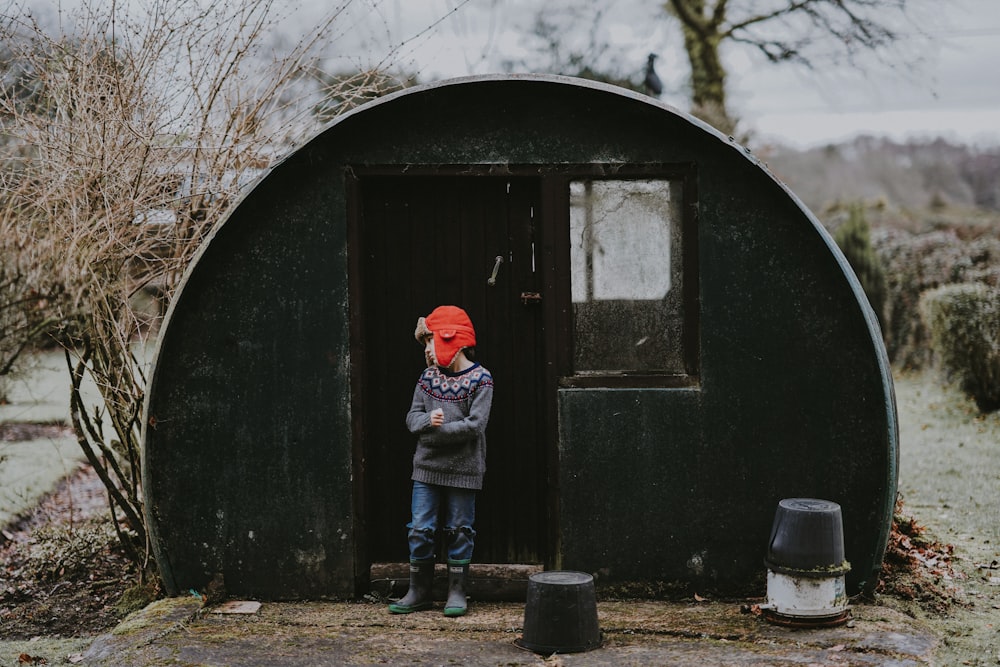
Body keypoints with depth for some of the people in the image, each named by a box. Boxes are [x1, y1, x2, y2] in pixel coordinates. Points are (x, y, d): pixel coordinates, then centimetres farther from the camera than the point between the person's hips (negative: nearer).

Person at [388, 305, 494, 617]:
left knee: (459, 531, 5)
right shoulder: (428, 378, 7)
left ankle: (457, 593, 16)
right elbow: (413, 417, 3)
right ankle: (419, 592, 15)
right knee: (420, 530, 4)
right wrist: (428, 421, -19)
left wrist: (436, 430, -16)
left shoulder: (479, 379, -8)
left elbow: (475, 425, -16)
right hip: (427, 468, 4)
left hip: (463, 470, -4)